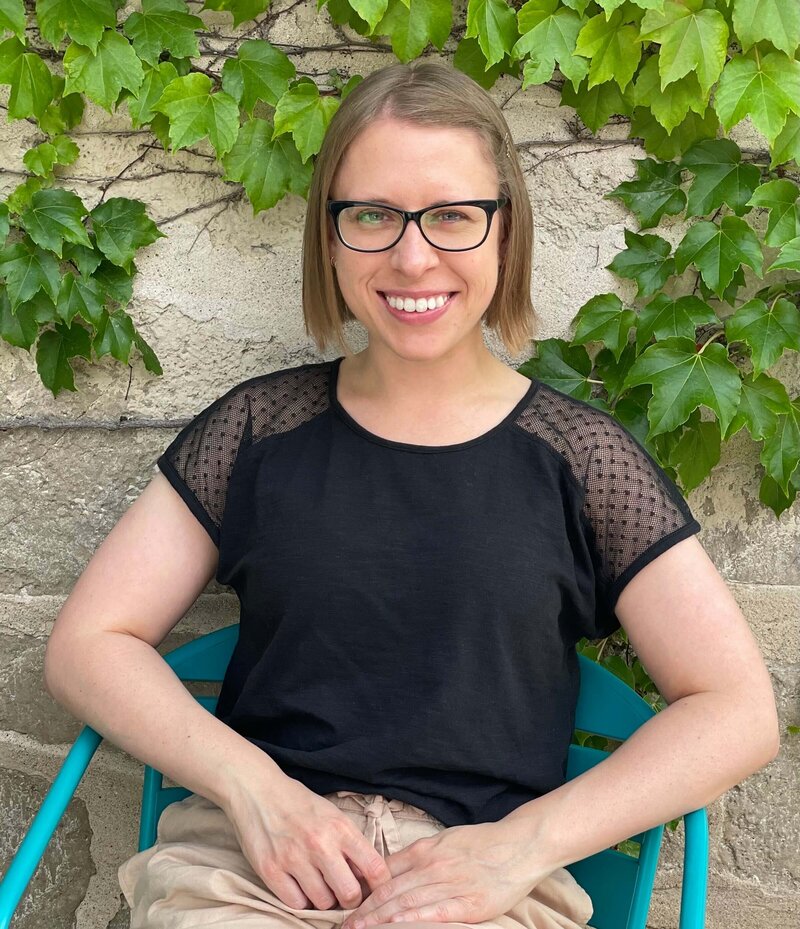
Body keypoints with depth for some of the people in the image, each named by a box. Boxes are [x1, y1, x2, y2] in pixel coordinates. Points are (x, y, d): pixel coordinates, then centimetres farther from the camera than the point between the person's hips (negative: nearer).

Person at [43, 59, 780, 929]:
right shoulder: (259, 426, 8)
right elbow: (86, 643, 7)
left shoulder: (579, 457, 5)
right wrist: (252, 786, -9)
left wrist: (525, 843, -10)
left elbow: (736, 711, 2)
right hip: (248, 859, 1)